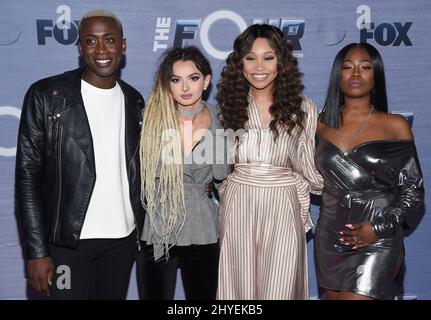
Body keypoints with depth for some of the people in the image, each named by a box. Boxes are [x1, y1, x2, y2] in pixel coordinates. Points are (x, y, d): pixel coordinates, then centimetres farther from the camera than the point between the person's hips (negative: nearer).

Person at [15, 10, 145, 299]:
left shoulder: (134, 101, 7)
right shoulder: (46, 95, -6)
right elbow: (28, 175, -8)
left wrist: (143, 232, 8)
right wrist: (37, 252, -12)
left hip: (123, 238, 4)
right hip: (69, 241, -4)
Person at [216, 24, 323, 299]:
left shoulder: (302, 107, -1)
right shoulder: (230, 104, 3)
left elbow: (308, 164, 4)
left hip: (283, 207, -1)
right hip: (237, 206, 2)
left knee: (279, 288, 3)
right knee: (239, 285, 10)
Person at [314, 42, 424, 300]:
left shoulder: (395, 126, -4)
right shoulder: (323, 124, 4)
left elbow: (413, 190, -1)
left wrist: (381, 227, -13)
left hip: (377, 243, -3)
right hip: (330, 238, 4)